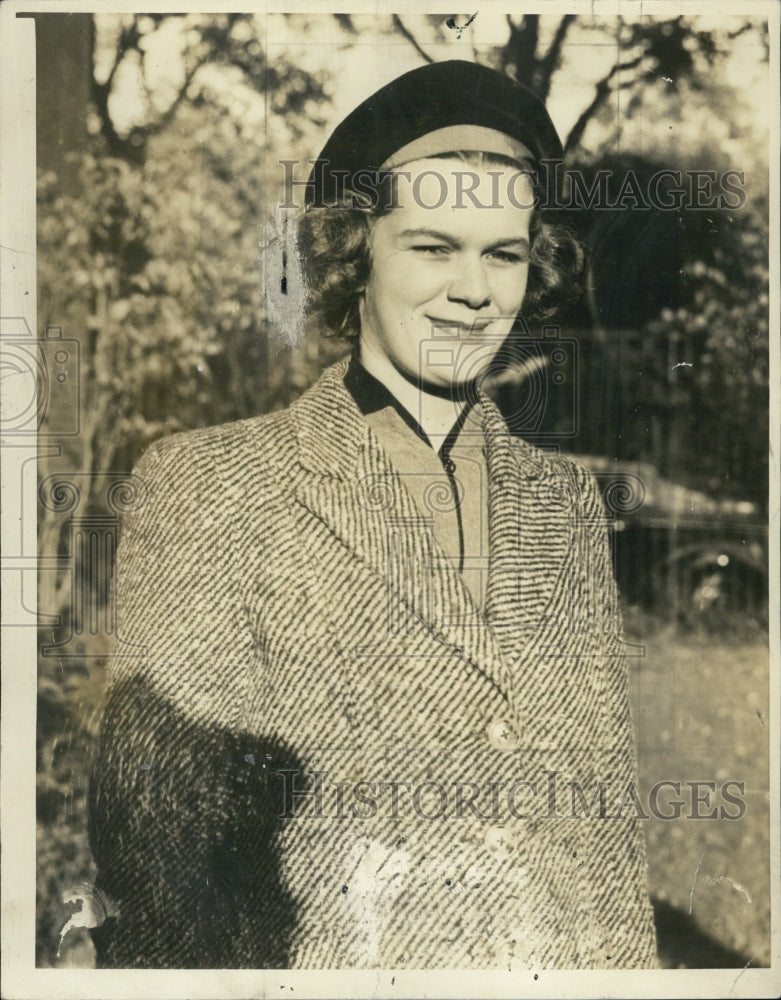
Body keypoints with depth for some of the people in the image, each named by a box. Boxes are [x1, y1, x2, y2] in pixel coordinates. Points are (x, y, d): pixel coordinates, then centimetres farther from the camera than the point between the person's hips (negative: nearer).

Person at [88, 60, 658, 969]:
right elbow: (158, 828, -8)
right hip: (333, 963, -3)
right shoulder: (211, 481, -7)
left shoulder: (566, 499, 8)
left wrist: (630, 964, 3)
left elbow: (601, 792, 9)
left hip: (572, 961, 4)